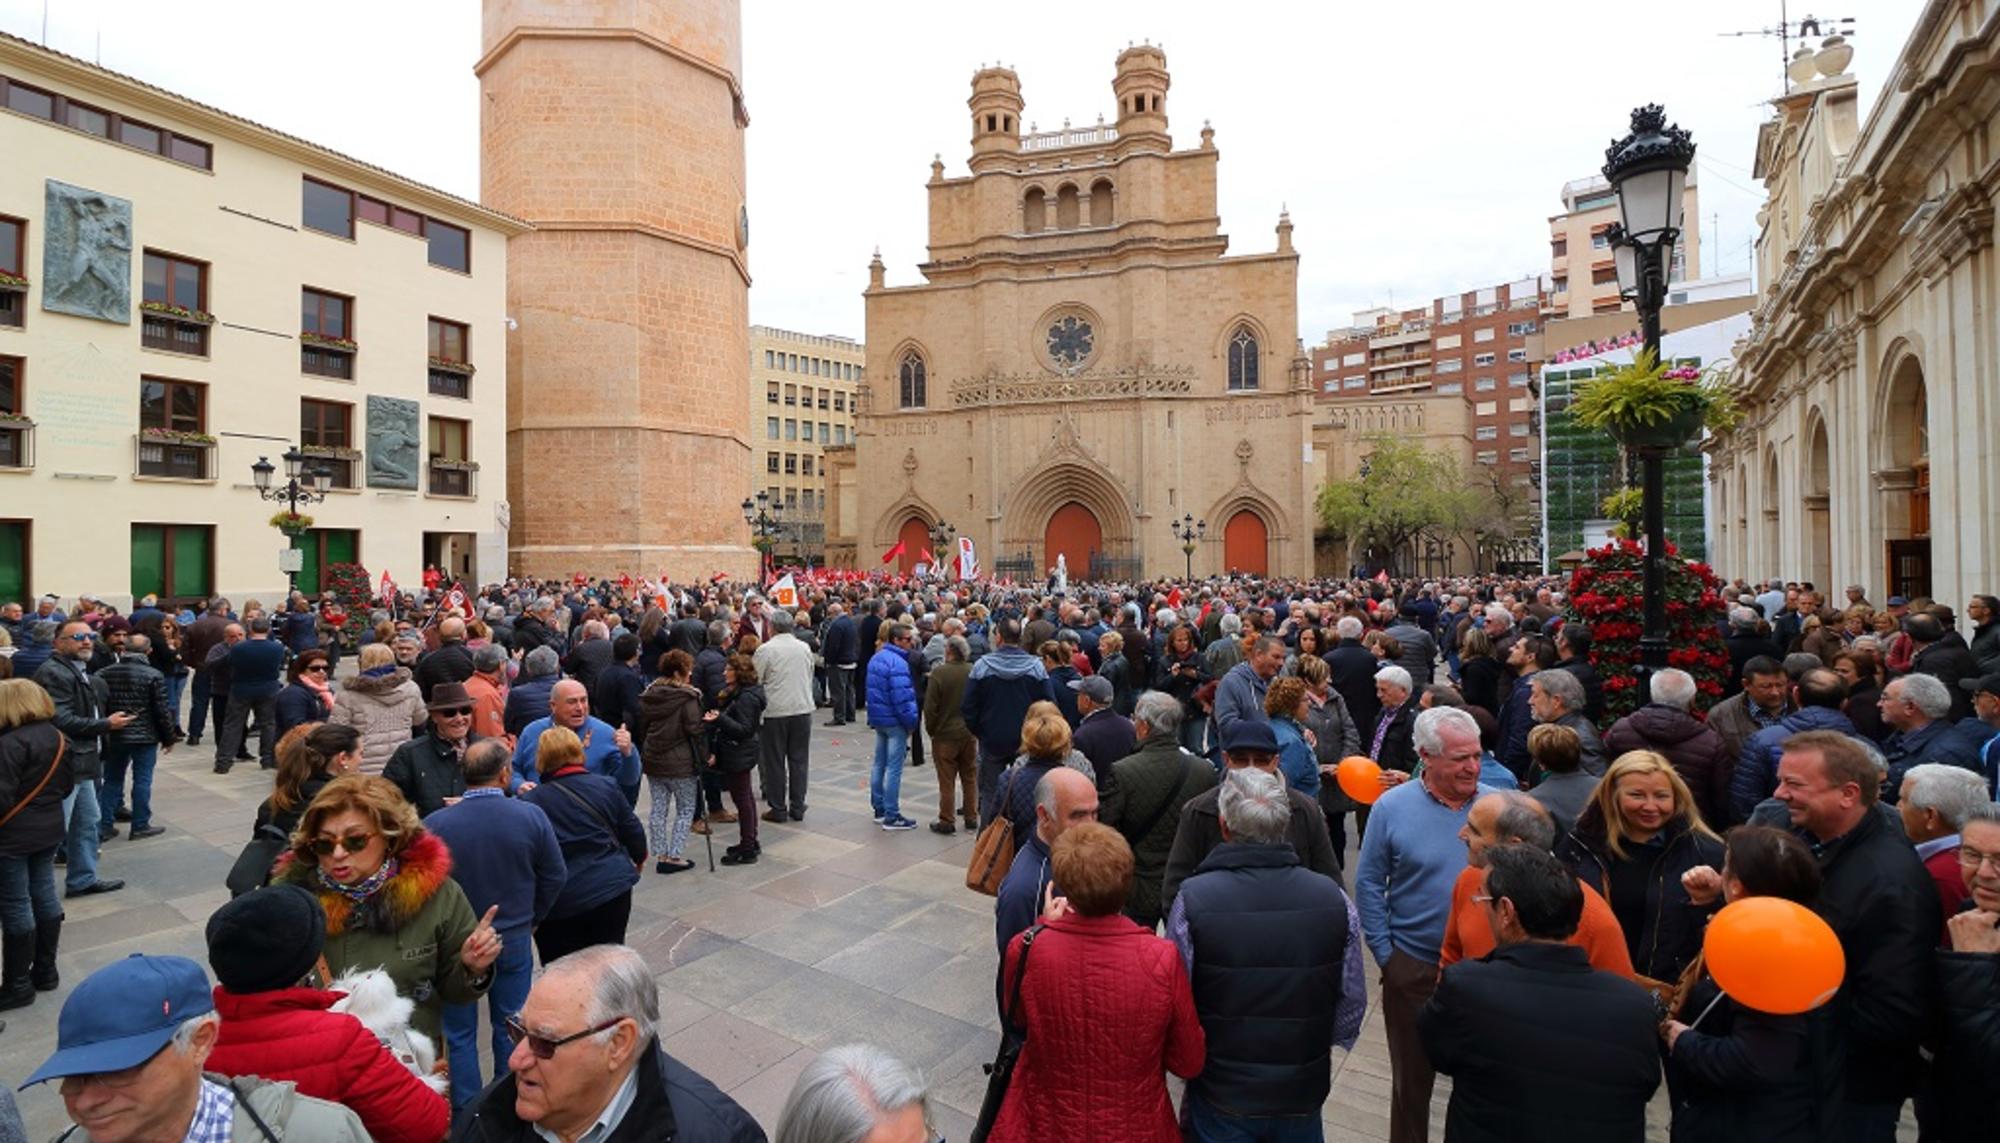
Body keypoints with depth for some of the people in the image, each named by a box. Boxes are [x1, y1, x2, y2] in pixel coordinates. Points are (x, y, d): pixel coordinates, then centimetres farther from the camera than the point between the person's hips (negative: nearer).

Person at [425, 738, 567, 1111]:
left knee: (459, 1035, 17)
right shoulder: (531, 815, -17)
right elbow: (556, 876, -7)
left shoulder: (434, 824, -18)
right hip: (514, 940, 1)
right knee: (512, 1030, 17)